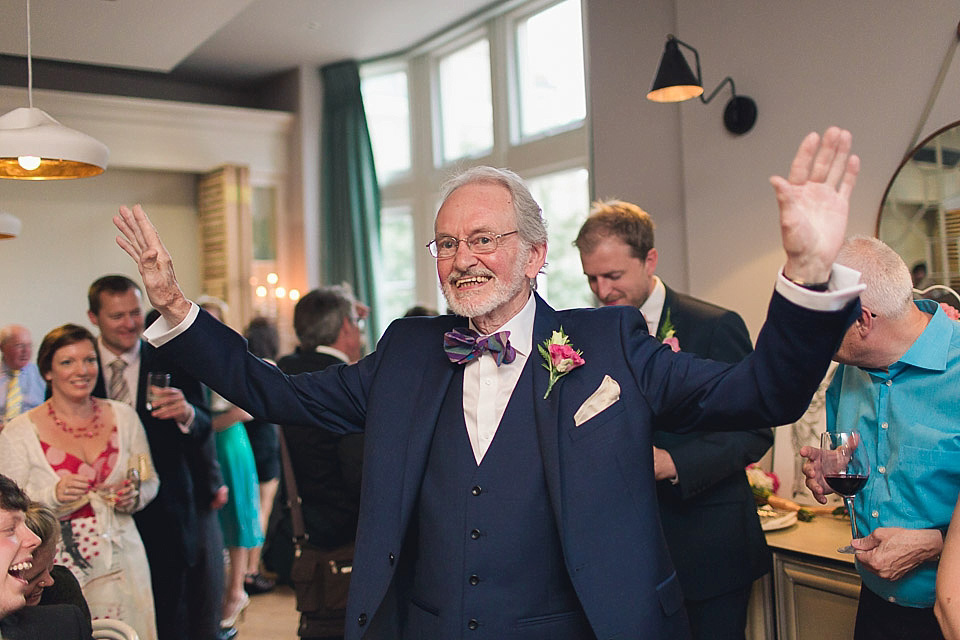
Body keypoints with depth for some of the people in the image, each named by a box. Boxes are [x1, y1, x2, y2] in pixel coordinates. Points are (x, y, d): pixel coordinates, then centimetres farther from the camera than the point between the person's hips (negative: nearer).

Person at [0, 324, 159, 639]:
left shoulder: (124, 417, 3)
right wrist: (54, 495, -21)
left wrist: (134, 496, -9)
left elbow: (150, 480, 12)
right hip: (58, 571, -2)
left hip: (122, 564, 3)